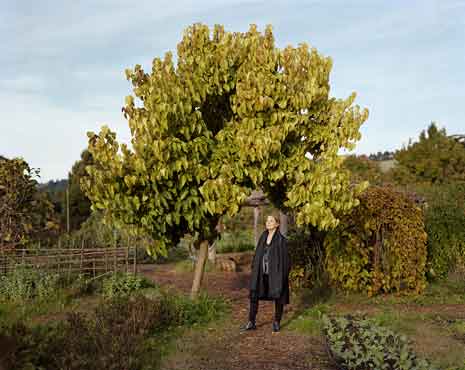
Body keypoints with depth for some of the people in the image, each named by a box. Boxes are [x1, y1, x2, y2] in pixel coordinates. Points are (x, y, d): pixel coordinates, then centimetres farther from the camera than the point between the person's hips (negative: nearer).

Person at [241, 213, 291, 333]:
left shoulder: (281, 239, -10)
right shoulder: (263, 237, 7)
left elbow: (285, 258, -9)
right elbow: (257, 254, 11)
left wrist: (283, 276, -13)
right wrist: (254, 269, 8)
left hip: (276, 272, -5)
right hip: (262, 273, 5)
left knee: (278, 297, 7)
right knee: (253, 295, 0)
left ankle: (277, 322, 22)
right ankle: (251, 323, 8)